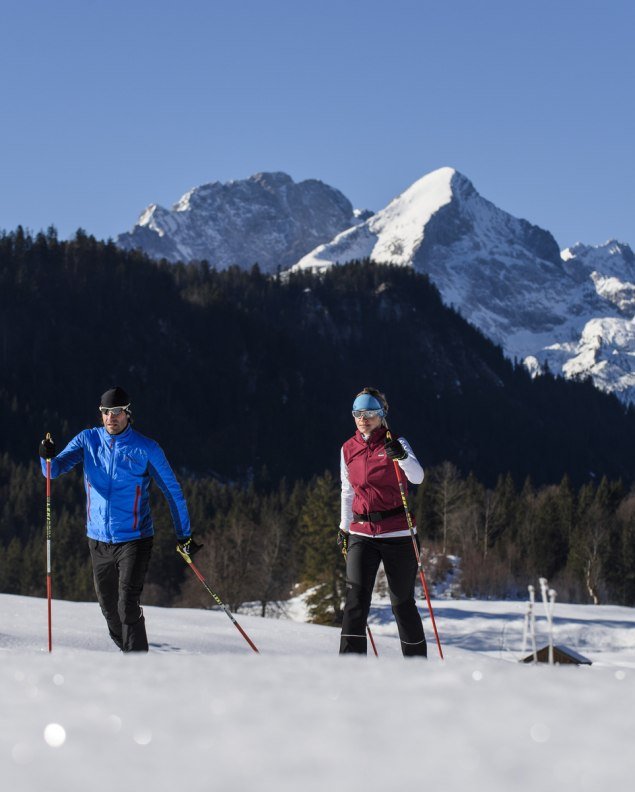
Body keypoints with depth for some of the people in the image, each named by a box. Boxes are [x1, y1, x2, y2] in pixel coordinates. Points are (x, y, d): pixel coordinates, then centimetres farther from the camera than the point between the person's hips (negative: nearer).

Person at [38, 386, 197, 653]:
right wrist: (48, 457, -32)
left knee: (128, 605, -17)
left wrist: (184, 535, 1)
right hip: (99, 539, 4)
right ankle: (128, 651, 35)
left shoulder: (146, 449, -6)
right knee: (108, 607, 14)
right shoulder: (88, 440, 2)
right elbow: (55, 470, -8)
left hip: (134, 538, -4)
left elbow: (172, 491, 1)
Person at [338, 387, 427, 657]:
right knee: (356, 596, -12)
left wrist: (402, 456, -39)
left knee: (402, 602, 3)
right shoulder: (348, 449, 9)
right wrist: (344, 527, 20)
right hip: (362, 532, 3)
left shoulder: (395, 444, -4)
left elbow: (417, 477, -21)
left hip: (396, 533, -3)